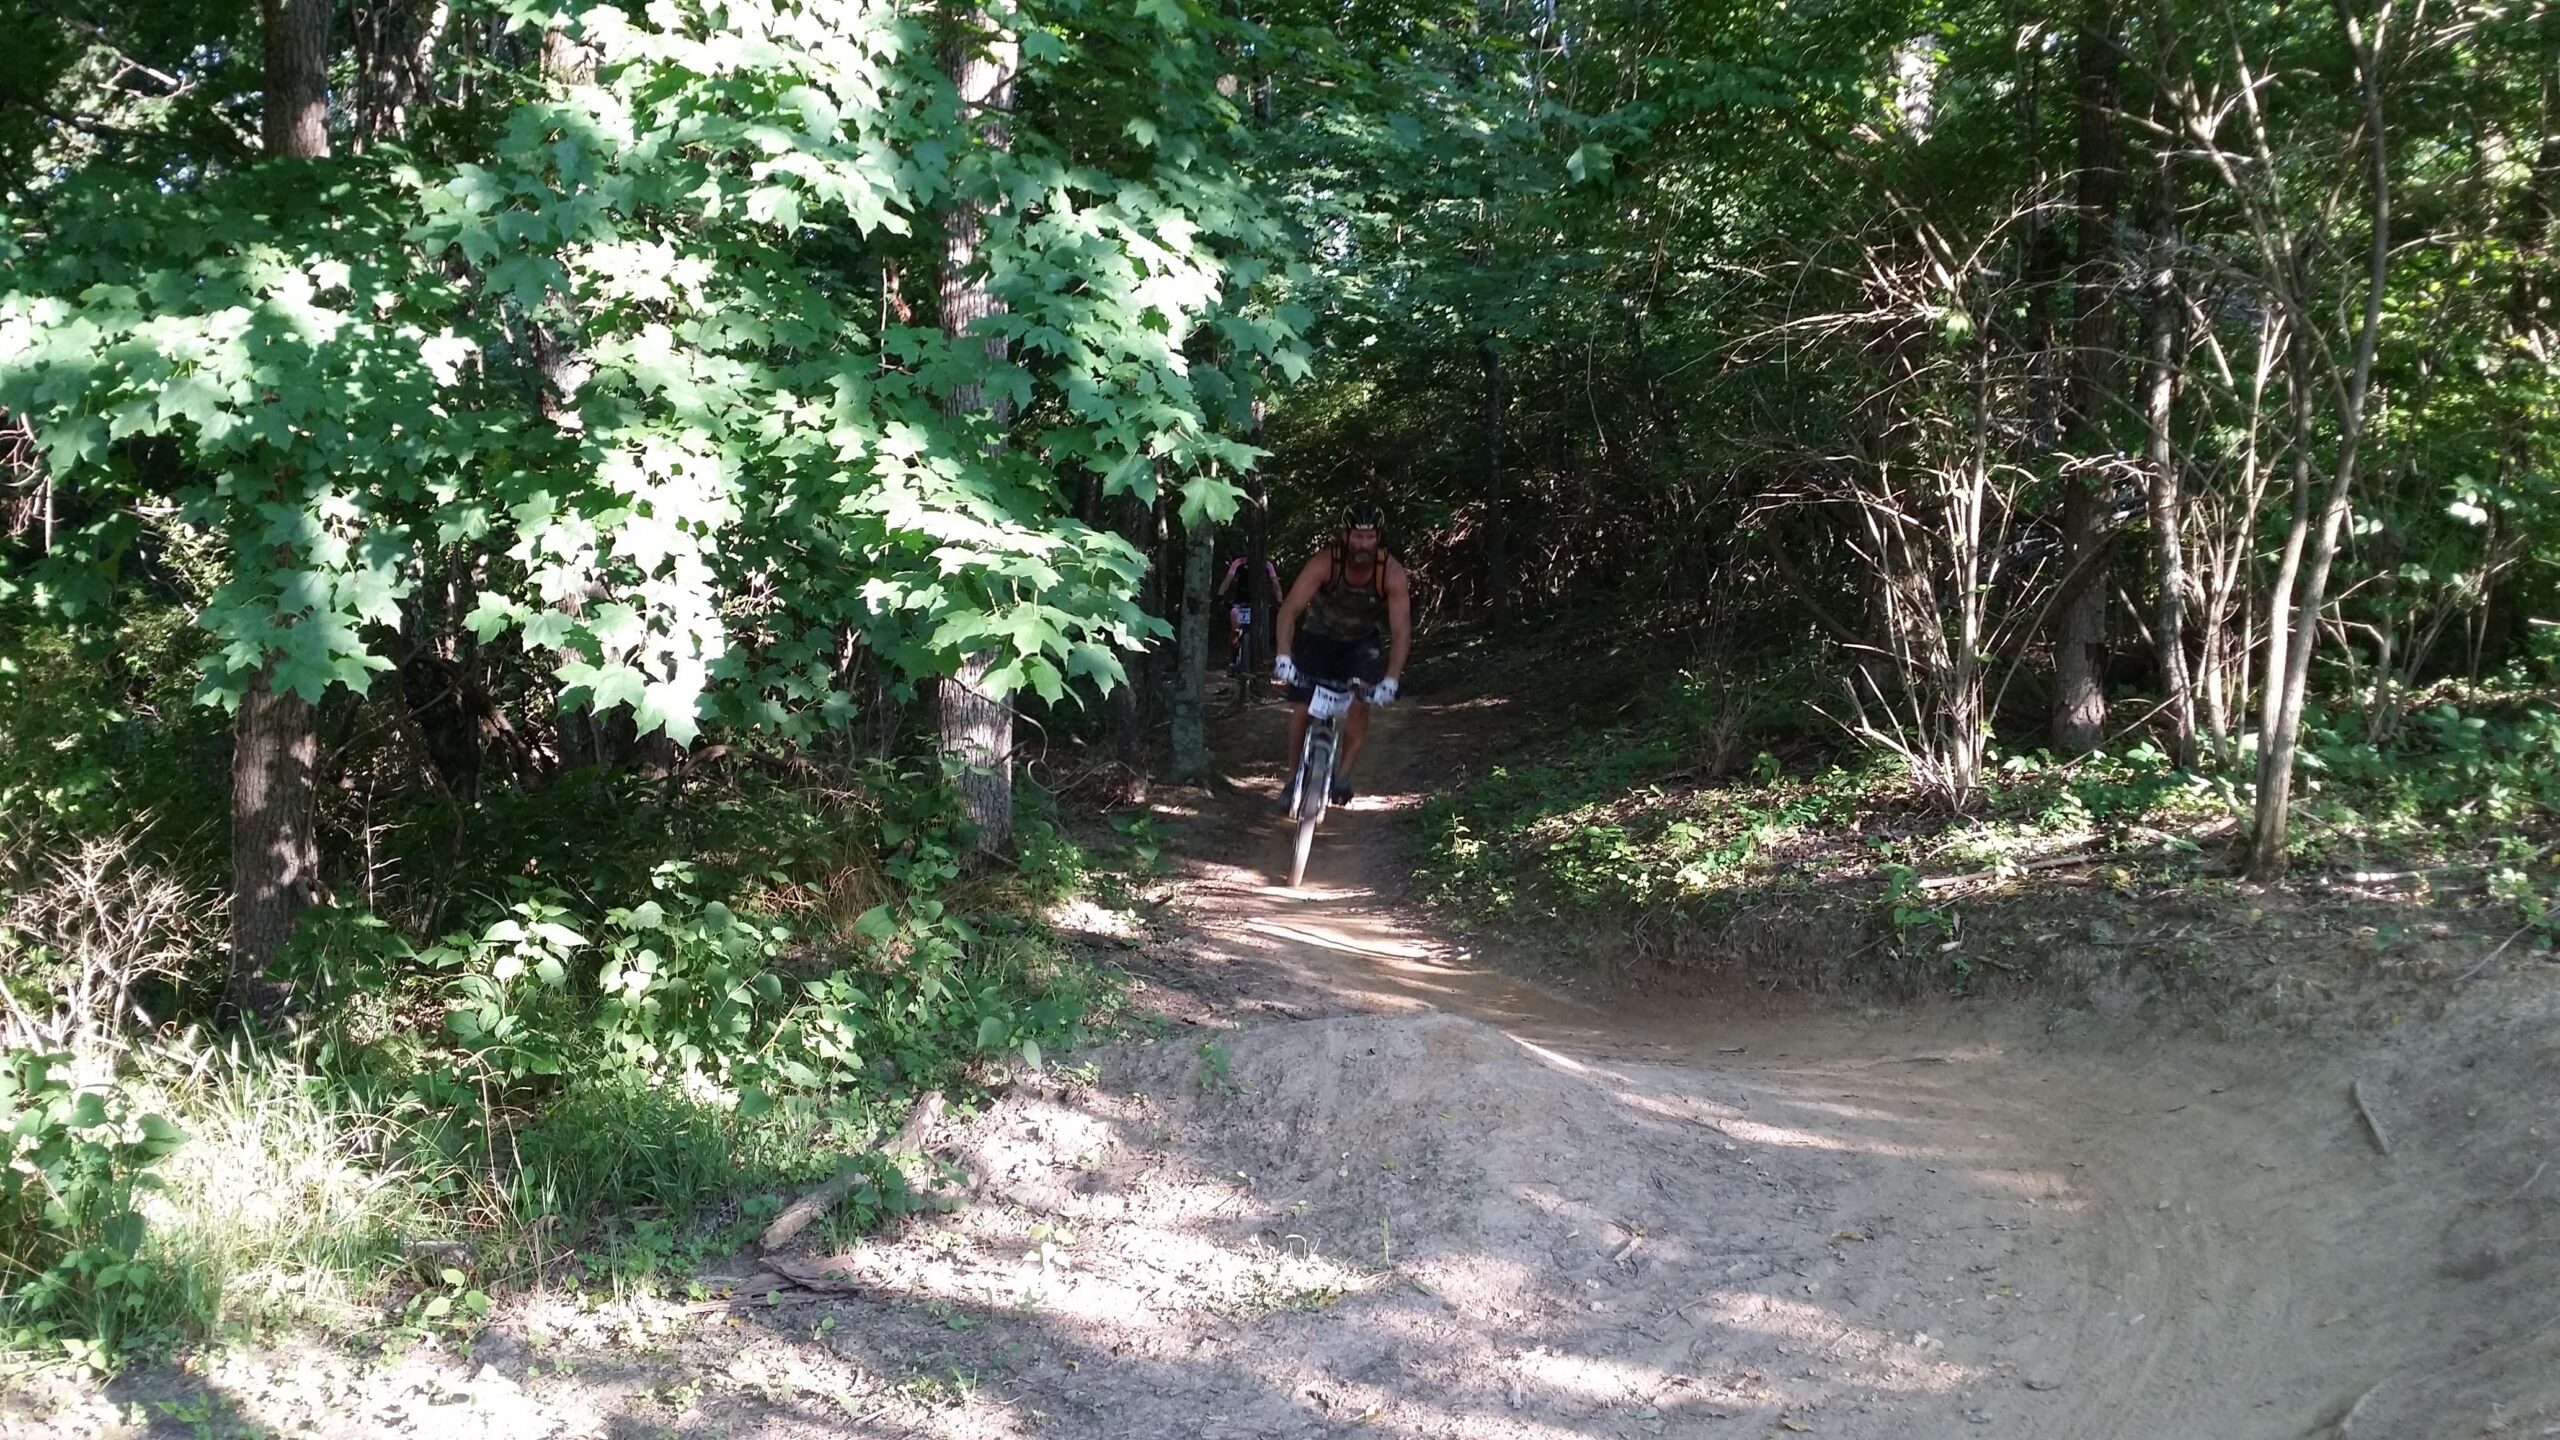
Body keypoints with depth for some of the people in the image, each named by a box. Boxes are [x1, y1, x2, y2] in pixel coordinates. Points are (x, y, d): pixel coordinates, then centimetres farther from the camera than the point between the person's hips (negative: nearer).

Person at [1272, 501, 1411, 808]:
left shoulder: (1391, 573, -29)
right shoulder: (1325, 563, -30)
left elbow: (1401, 630, -31)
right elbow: (1289, 610, -36)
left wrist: (1391, 679, -43)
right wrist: (1284, 656, -50)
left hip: (1364, 641, 0)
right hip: (1319, 636, 0)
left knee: (1360, 704, -21)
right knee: (1302, 709, -8)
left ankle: (1343, 774, -7)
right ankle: (1294, 778, 9)